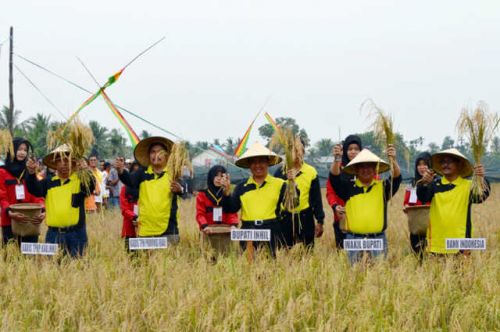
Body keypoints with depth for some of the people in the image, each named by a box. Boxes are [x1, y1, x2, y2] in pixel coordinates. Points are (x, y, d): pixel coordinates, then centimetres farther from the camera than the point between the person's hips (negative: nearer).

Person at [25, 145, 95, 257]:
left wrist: (86, 172, -40)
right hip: (53, 234, 3)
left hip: (75, 234, -3)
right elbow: (34, 189, -5)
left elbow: (91, 186, -19)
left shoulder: (80, 181, -1)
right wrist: (31, 173, -25)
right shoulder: (49, 183, 8)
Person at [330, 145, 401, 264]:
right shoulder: (349, 187, 7)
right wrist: (337, 159, -22)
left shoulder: (383, 187, 8)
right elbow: (334, 178, -5)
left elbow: (396, 178, -7)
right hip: (354, 238, 0)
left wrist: (393, 160, -25)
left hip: (378, 239, 0)